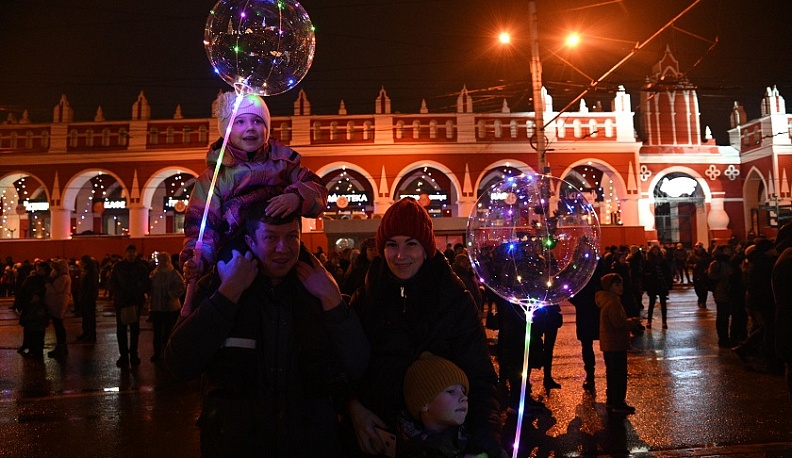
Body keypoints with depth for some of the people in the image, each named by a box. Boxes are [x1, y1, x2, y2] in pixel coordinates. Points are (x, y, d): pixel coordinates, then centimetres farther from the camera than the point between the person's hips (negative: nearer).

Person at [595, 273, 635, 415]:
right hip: (616, 344, -10)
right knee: (619, 374, -3)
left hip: (609, 344, 10)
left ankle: (611, 400, 27)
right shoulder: (613, 302, -21)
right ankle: (618, 403, 3)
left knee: (612, 373, 18)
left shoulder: (607, 300, 12)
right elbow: (619, 323, -24)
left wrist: (629, 322, 7)